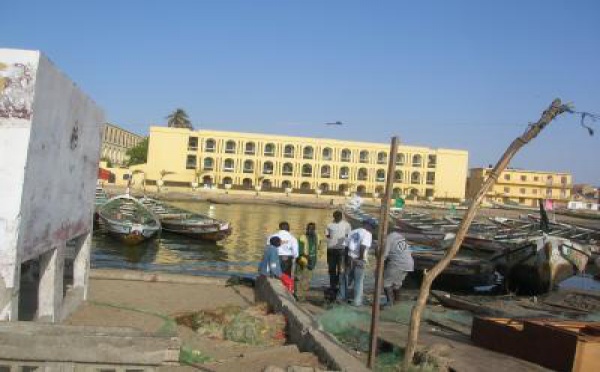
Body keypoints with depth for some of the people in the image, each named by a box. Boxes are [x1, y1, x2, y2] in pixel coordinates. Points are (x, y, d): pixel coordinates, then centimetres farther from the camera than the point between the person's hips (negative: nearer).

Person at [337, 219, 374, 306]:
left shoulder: (352, 232, 13)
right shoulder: (367, 234, -6)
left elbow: (346, 246, 11)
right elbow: (363, 247, -22)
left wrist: (347, 258, 15)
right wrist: (361, 258, -13)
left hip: (350, 259, 5)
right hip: (359, 260, -5)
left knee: (346, 279, 18)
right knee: (358, 281, 5)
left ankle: (341, 296, 24)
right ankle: (357, 301, 8)